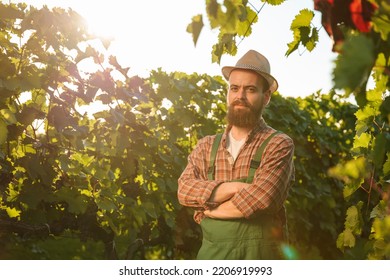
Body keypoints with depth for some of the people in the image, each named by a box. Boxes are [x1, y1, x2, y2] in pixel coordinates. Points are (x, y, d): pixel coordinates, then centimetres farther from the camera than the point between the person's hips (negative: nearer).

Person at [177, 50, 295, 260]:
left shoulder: (278, 145, -3)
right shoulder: (206, 147, 11)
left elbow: (262, 198, -18)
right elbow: (185, 189, -5)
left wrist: (208, 211, -5)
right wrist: (235, 187, -17)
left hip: (259, 255, -3)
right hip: (211, 253, 3)